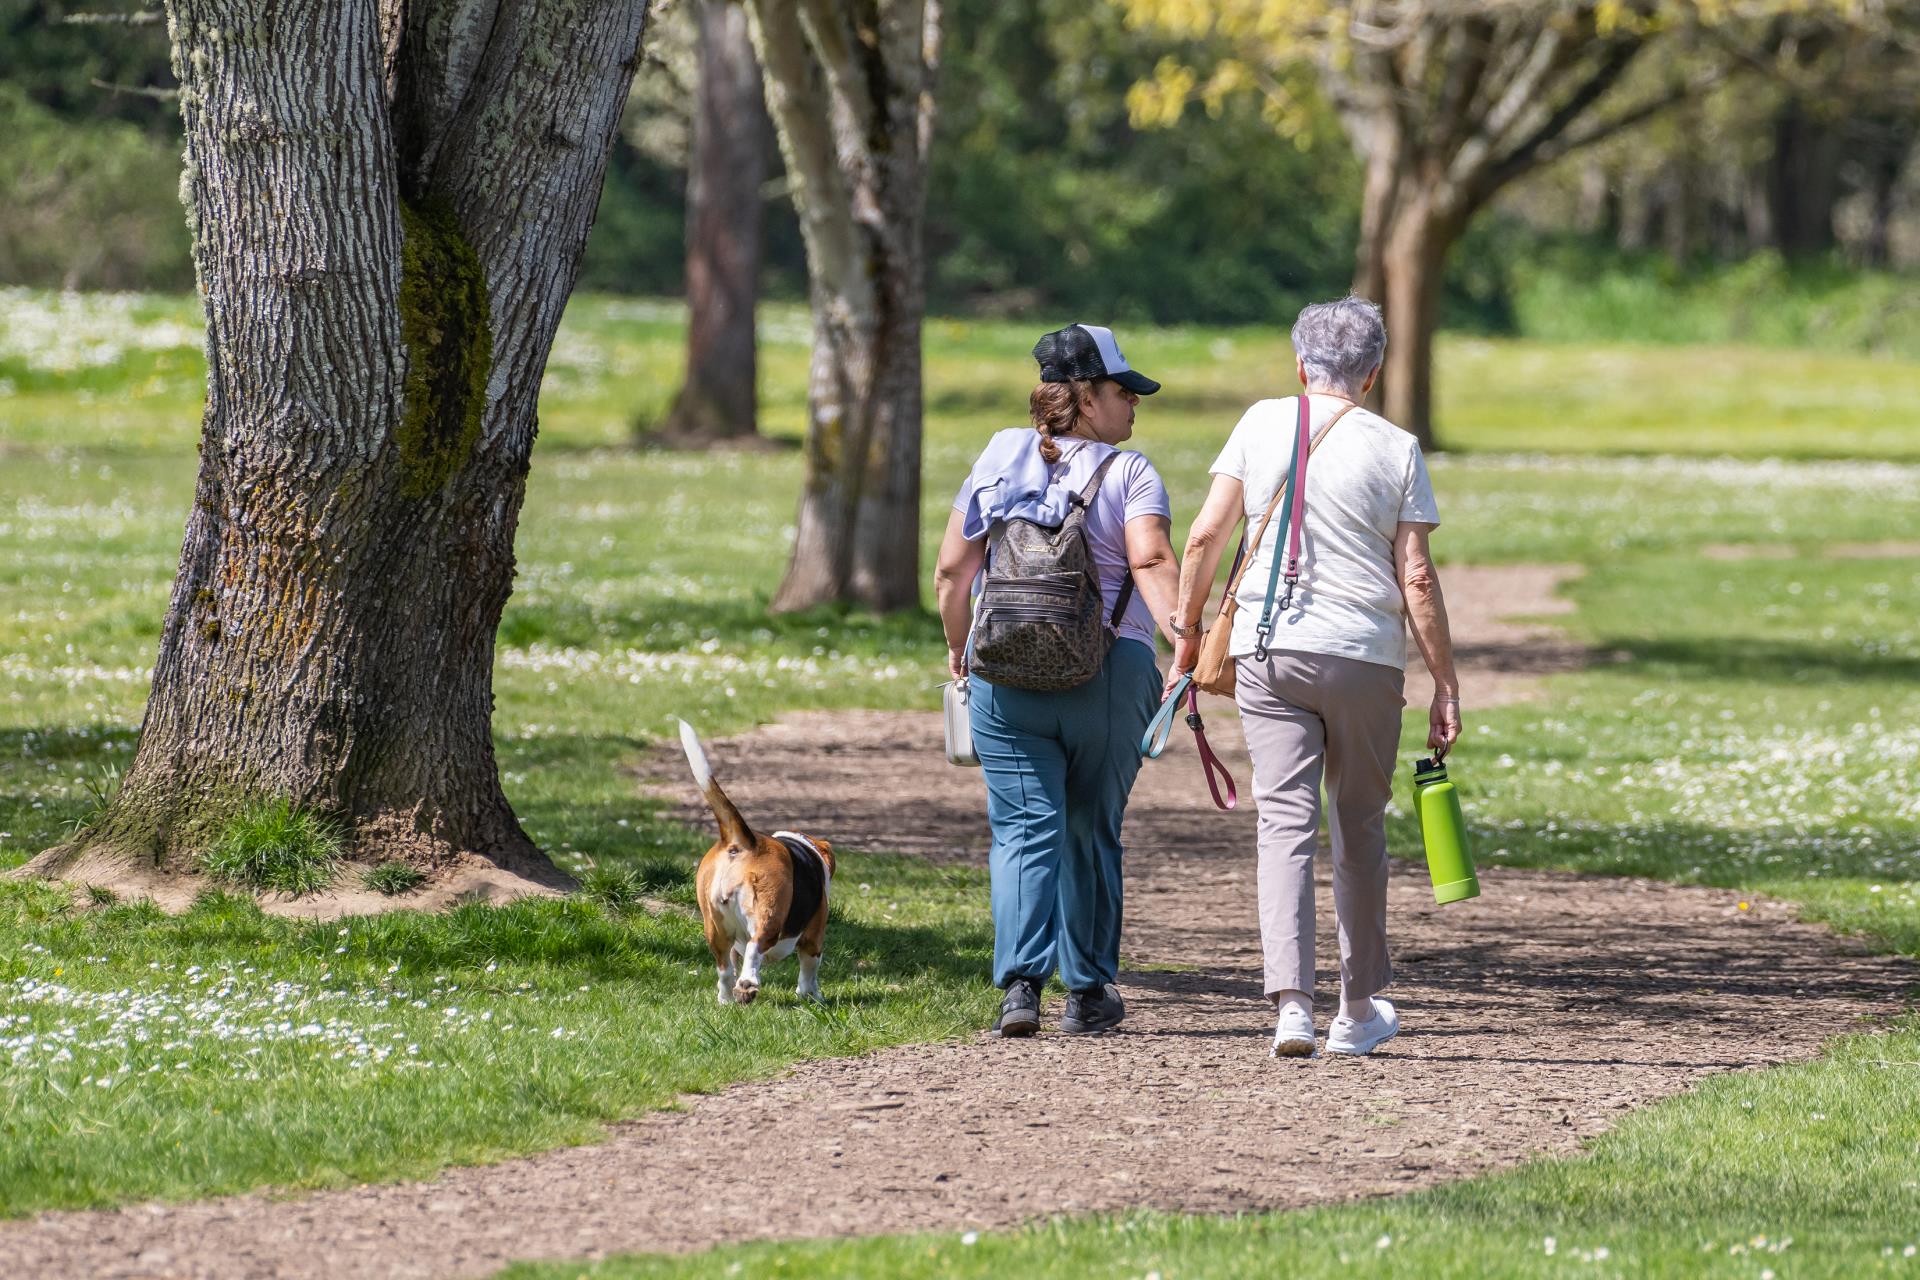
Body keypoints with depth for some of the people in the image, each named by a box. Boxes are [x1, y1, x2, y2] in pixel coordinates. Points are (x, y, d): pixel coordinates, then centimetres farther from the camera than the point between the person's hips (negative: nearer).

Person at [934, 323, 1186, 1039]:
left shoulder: (1001, 458, 6)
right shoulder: (1130, 473, -3)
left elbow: (951, 570, 6)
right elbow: (1152, 562, -20)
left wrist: (958, 647, 20)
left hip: (1006, 676, 2)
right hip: (1110, 677, -1)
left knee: (1024, 829, -2)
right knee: (1091, 833, 13)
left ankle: (1021, 980, -20)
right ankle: (1088, 991, 19)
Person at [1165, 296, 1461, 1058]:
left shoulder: (1262, 424, 5)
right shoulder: (1395, 450, 1)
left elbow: (1205, 536, 3)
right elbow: (1417, 580, -2)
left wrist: (1188, 628, 14)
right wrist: (1445, 686, 3)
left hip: (1268, 651, 0)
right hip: (1366, 658, 0)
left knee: (1285, 823, -2)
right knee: (1359, 829, 13)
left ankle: (1291, 1002, -17)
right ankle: (1358, 1009, 22)